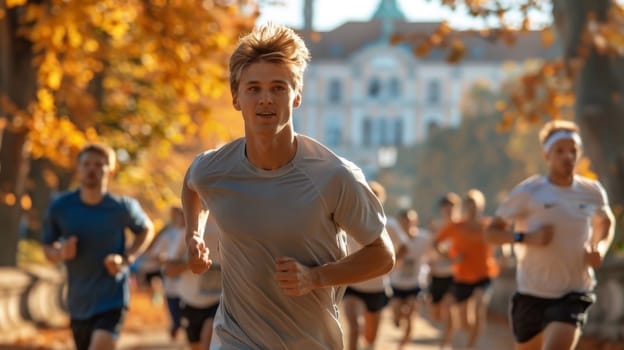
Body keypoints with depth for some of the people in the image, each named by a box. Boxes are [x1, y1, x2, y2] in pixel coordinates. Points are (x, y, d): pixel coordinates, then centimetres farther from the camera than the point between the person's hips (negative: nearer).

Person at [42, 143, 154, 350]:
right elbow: (48, 248, 8)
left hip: (112, 300, -4)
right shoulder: (60, 207, -5)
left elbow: (146, 230, 11)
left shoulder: (122, 207, -8)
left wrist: (127, 259, -6)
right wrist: (60, 254, -16)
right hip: (79, 303, 4)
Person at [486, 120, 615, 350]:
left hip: (574, 294, 0)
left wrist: (600, 248, 2)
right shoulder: (528, 192, -7)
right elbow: (492, 232, -4)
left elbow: (605, 223, 23)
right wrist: (525, 237, -22)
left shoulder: (593, 192, 2)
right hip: (532, 294, 0)